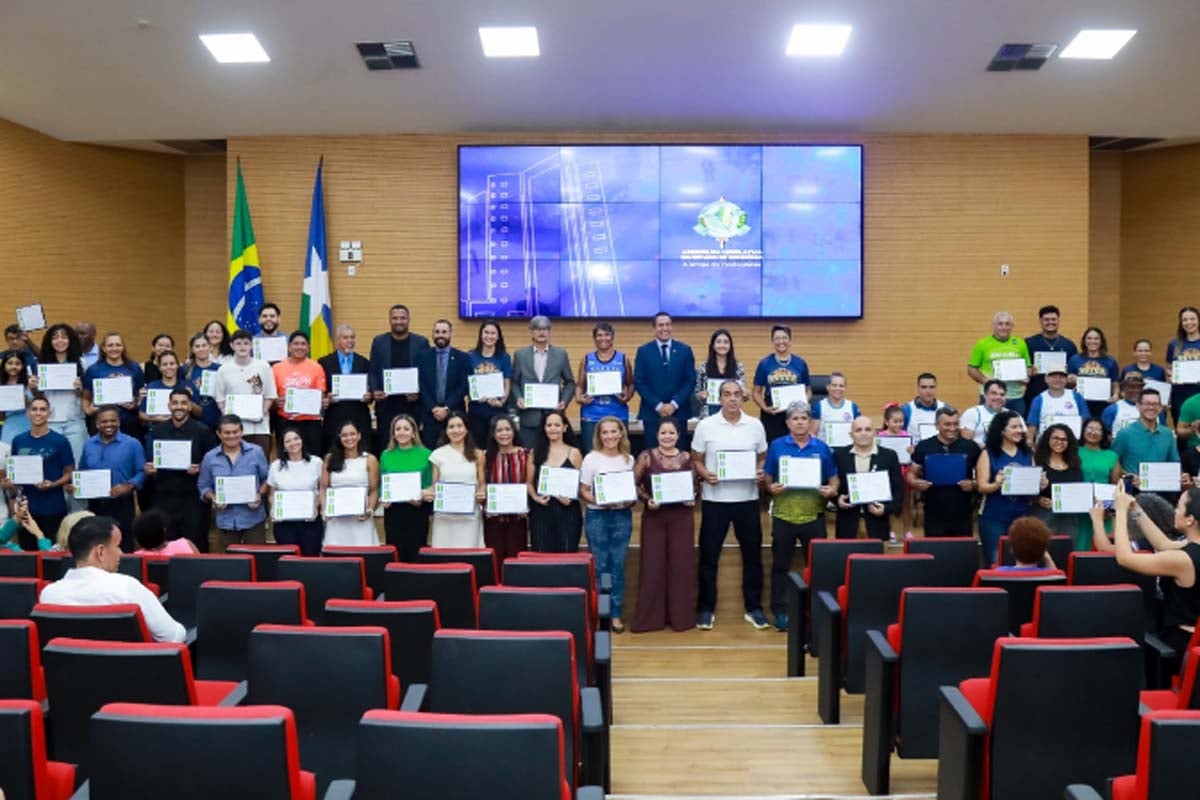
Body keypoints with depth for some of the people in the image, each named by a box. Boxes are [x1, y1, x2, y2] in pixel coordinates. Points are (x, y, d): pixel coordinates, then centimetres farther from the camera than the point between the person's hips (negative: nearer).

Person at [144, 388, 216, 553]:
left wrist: (200, 469, -17)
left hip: (194, 498, -3)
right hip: (163, 498, 3)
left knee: (195, 546, -1)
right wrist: (148, 468, -5)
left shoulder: (203, 431, -1)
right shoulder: (156, 431, 9)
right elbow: (148, 462, 16)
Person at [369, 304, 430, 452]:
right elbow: (373, 371, 8)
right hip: (386, 404, 1)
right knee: (386, 444, 3)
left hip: (412, 403, -1)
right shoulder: (378, 342, 9)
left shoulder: (421, 342, 5)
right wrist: (374, 391, -8)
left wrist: (419, 393, -10)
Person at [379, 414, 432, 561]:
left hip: (417, 512, -2)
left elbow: (432, 485, 1)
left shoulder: (425, 454, 0)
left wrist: (422, 498, -17)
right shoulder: (386, 455, 7)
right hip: (393, 512, 2)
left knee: (415, 554, 2)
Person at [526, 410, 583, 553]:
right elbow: (529, 483, 11)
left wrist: (570, 498, -14)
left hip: (567, 511, -1)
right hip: (541, 511, 1)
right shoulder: (535, 453, 8)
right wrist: (535, 497, -8)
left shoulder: (574, 453, 4)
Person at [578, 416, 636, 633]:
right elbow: (583, 491, -2)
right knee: (599, 566, 2)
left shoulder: (629, 459, 6)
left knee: (618, 565, 4)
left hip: (622, 516, 2)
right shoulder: (591, 458, -2)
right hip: (597, 516, -2)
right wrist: (598, 501, -20)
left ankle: (616, 613, 13)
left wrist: (630, 501, -8)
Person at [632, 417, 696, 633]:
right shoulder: (646, 456, -2)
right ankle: (650, 617, 10)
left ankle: (681, 616, 15)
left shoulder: (687, 457, 5)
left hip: (682, 517, 2)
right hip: (654, 516, -2)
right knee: (652, 566, 1)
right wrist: (647, 500, -16)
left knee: (681, 565, 4)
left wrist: (692, 500, -5)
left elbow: (694, 486, 14)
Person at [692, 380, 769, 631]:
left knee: (752, 554, 8)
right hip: (714, 499, -1)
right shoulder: (706, 425, -2)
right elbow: (696, 460, 3)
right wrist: (705, 474, -16)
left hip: (747, 499, 2)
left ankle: (753, 608, 21)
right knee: (709, 556, 4)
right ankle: (706, 608, 16)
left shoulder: (755, 425, 3)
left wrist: (761, 473, -9)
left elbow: (762, 457, 11)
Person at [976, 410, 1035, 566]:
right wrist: (996, 484, -28)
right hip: (994, 518, -3)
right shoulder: (988, 453, -3)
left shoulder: (1028, 453, 8)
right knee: (995, 562, -2)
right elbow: (982, 487, -8)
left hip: (1022, 516, 4)